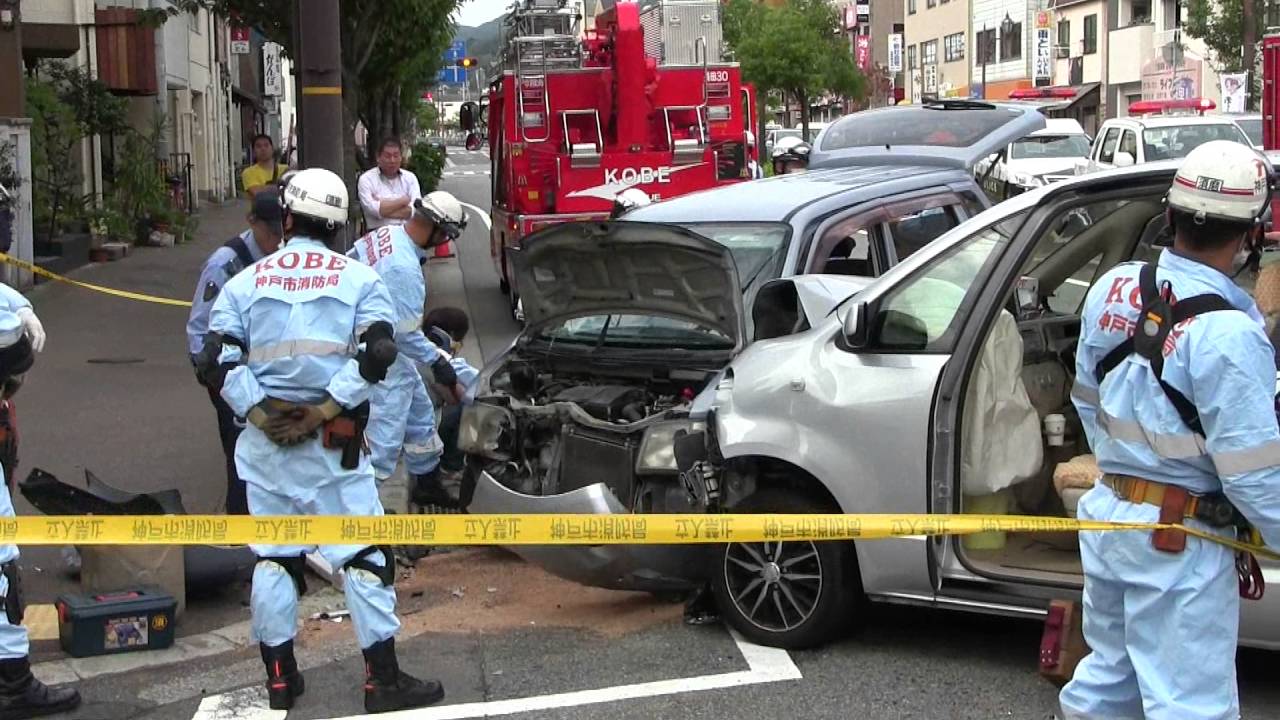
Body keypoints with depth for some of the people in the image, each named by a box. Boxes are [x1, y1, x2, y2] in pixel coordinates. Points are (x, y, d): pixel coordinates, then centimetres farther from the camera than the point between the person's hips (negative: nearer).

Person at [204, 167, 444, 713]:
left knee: (273, 556, 11)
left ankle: (280, 679, 16)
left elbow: (219, 361, -3)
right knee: (362, 555, 2)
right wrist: (325, 409, -11)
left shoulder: (246, 282, 7)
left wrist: (259, 413, -4)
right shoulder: (358, 279, 2)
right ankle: (384, 681, 3)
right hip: (334, 442, -3)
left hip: (265, 439, 3)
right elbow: (376, 355, -11)